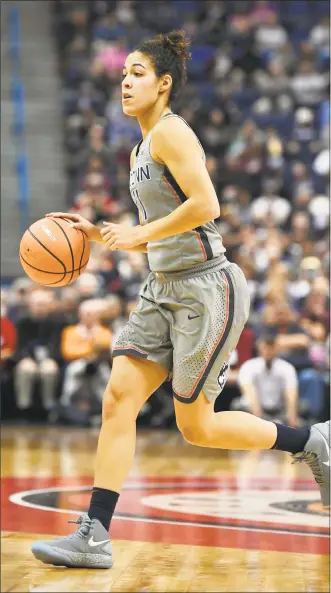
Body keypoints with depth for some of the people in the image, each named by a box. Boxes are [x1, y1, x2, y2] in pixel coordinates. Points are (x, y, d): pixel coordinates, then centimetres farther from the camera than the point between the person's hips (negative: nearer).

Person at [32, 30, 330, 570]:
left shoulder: (171, 132, -12)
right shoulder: (140, 151, 17)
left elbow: (207, 205, -24)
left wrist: (139, 233, -19)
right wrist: (96, 233, 10)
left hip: (207, 290, -9)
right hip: (163, 290, 9)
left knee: (196, 426, -1)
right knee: (118, 400, -4)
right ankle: (94, 537, -6)